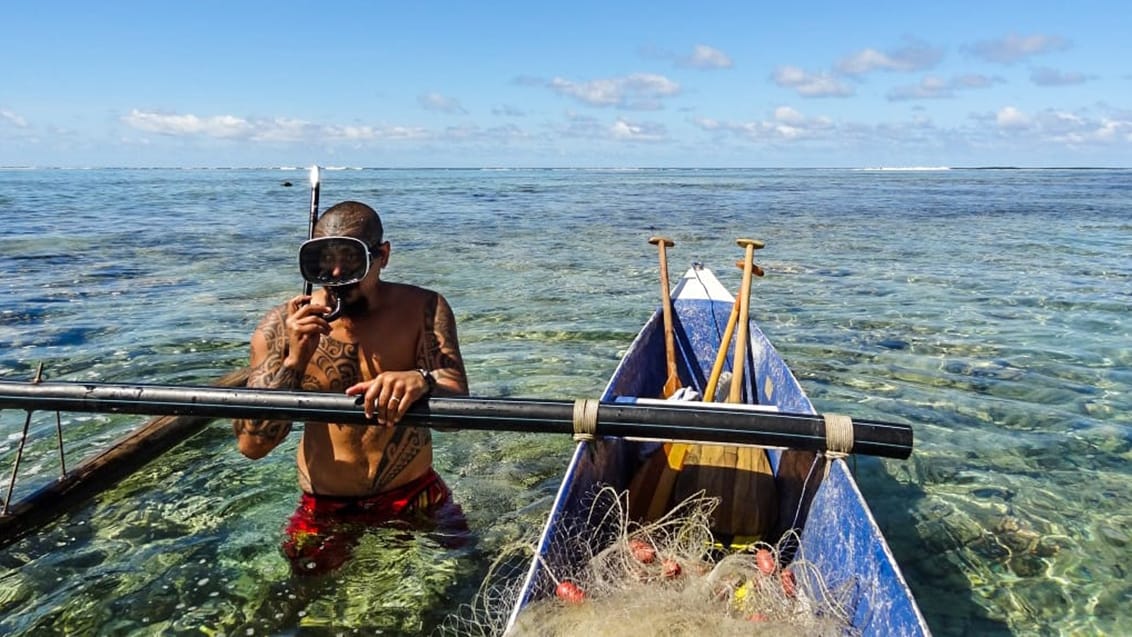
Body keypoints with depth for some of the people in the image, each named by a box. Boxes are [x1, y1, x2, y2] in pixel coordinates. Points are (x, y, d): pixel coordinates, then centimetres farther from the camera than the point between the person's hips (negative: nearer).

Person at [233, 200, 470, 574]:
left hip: (416, 499, 0)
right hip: (325, 512, 0)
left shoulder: (423, 309, -11)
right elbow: (251, 445, -14)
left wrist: (423, 383, -45)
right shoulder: (281, 328, -11)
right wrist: (294, 362, -29)